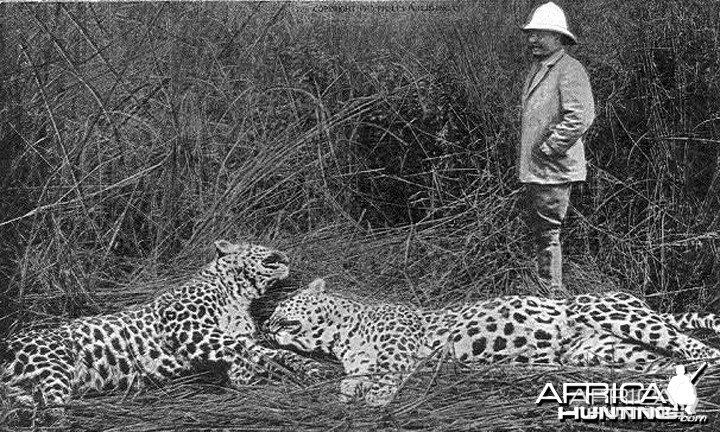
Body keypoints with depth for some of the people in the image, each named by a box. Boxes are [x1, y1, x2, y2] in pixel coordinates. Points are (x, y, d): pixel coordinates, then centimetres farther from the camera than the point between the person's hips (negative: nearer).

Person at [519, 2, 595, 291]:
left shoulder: (569, 70, -12)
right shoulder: (537, 68, 16)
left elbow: (580, 118, -22)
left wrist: (548, 149, -17)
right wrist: (526, 159, 15)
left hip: (553, 169, -9)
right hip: (532, 170, 9)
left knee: (548, 235, -6)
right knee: (540, 235, 16)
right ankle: (545, 294, 26)